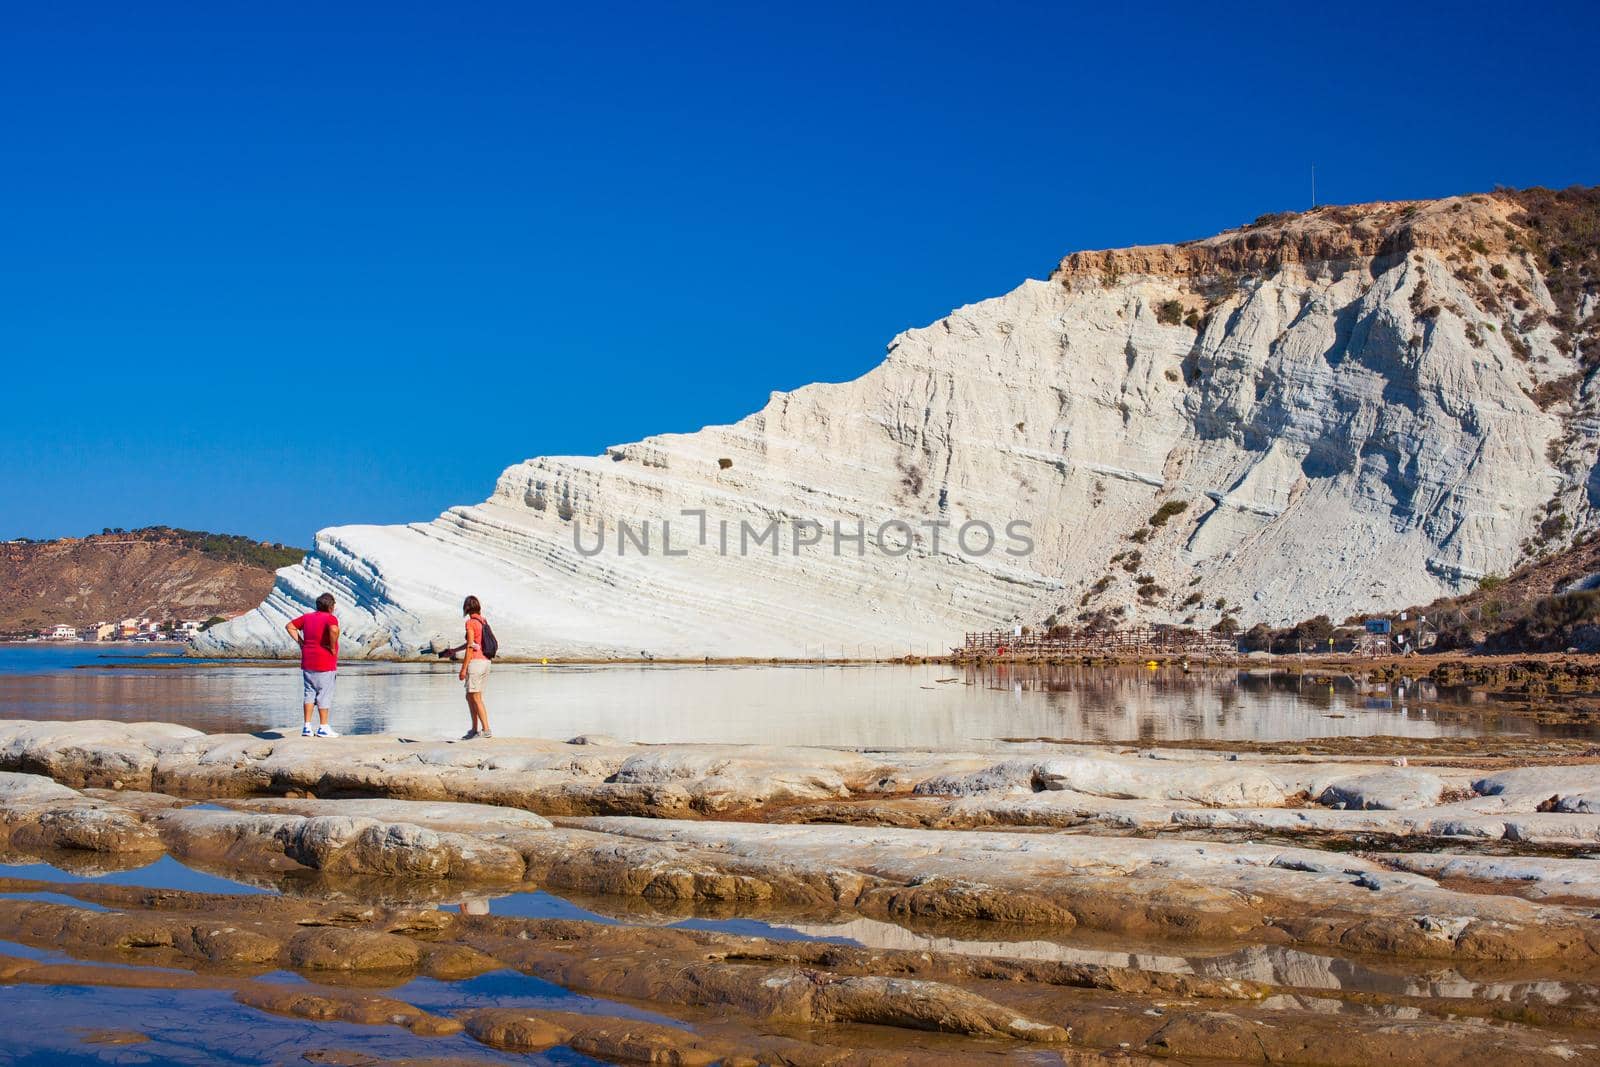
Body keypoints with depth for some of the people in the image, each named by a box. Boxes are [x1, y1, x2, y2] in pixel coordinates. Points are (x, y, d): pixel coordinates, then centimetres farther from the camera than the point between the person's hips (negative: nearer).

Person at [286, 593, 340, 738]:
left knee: (310, 693, 12)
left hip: (307, 663, 6)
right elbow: (334, 630, -33)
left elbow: (290, 626, 16)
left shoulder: (307, 617, 9)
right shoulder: (330, 618, -12)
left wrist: (300, 642, 10)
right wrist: (333, 647, -19)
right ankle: (323, 728, 4)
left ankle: (307, 727, 9)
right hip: (324, 664, -6)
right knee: (324, 694, 1)